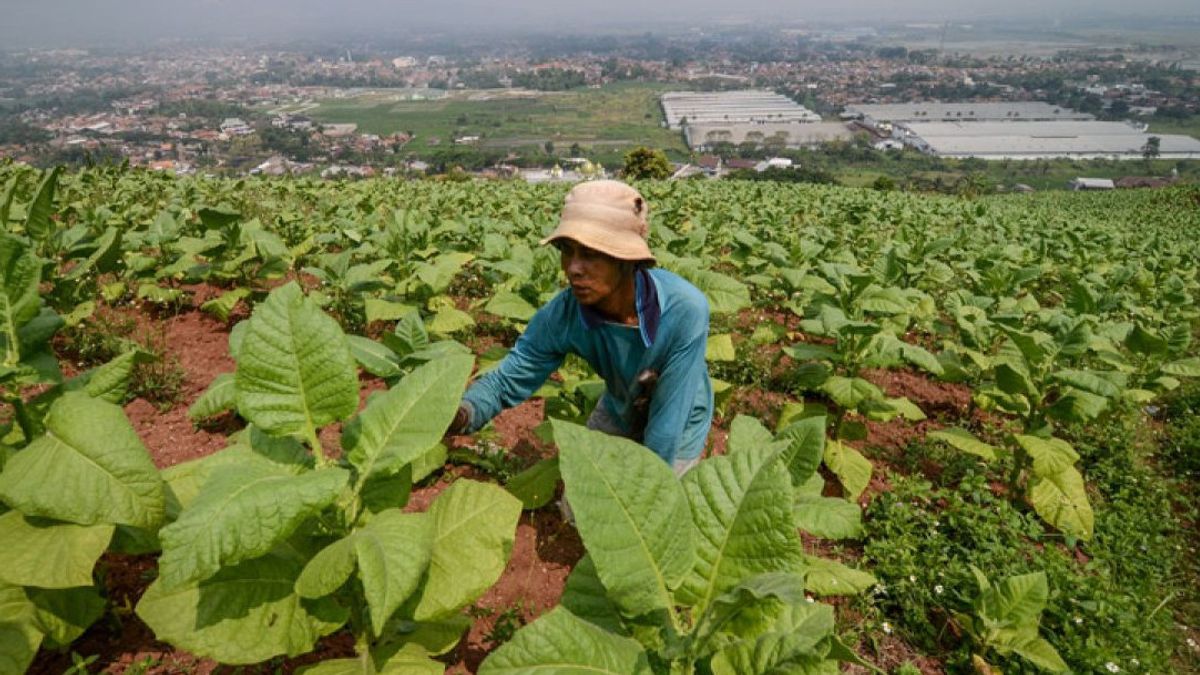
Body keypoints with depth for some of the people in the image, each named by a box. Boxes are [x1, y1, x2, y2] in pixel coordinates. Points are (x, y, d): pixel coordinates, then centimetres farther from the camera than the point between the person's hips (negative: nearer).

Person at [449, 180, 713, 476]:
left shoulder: (685, 310, -38)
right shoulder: (561, 316, -27)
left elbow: (667, 426, -32)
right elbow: (506, 380, -19)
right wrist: (462, 414, -40)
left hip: (678, 429, -3)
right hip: (617, 415, 3)